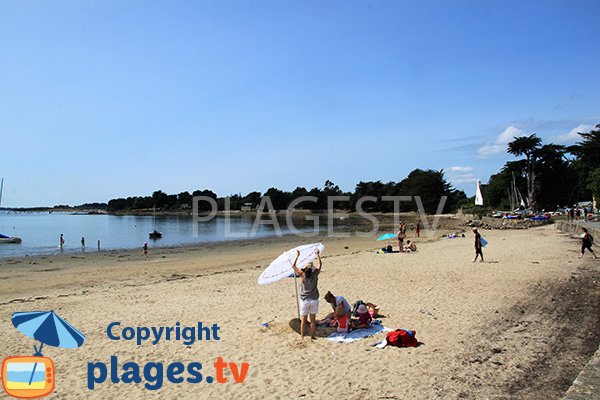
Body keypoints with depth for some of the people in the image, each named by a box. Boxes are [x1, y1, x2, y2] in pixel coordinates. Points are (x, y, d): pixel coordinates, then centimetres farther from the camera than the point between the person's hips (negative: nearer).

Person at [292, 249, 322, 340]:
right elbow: (320, 264, 9)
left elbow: (293, 266, -3)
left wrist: (297, 256, 1)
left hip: (304, 300, -1)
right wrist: (318, 255, 18)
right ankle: (312, 336, 18)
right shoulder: (315, 273, -10)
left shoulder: (303, 274, -14)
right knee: (313, 319, 11)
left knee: (303, 319, 9)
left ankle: (302, 336, 18)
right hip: (314, 300, 2)